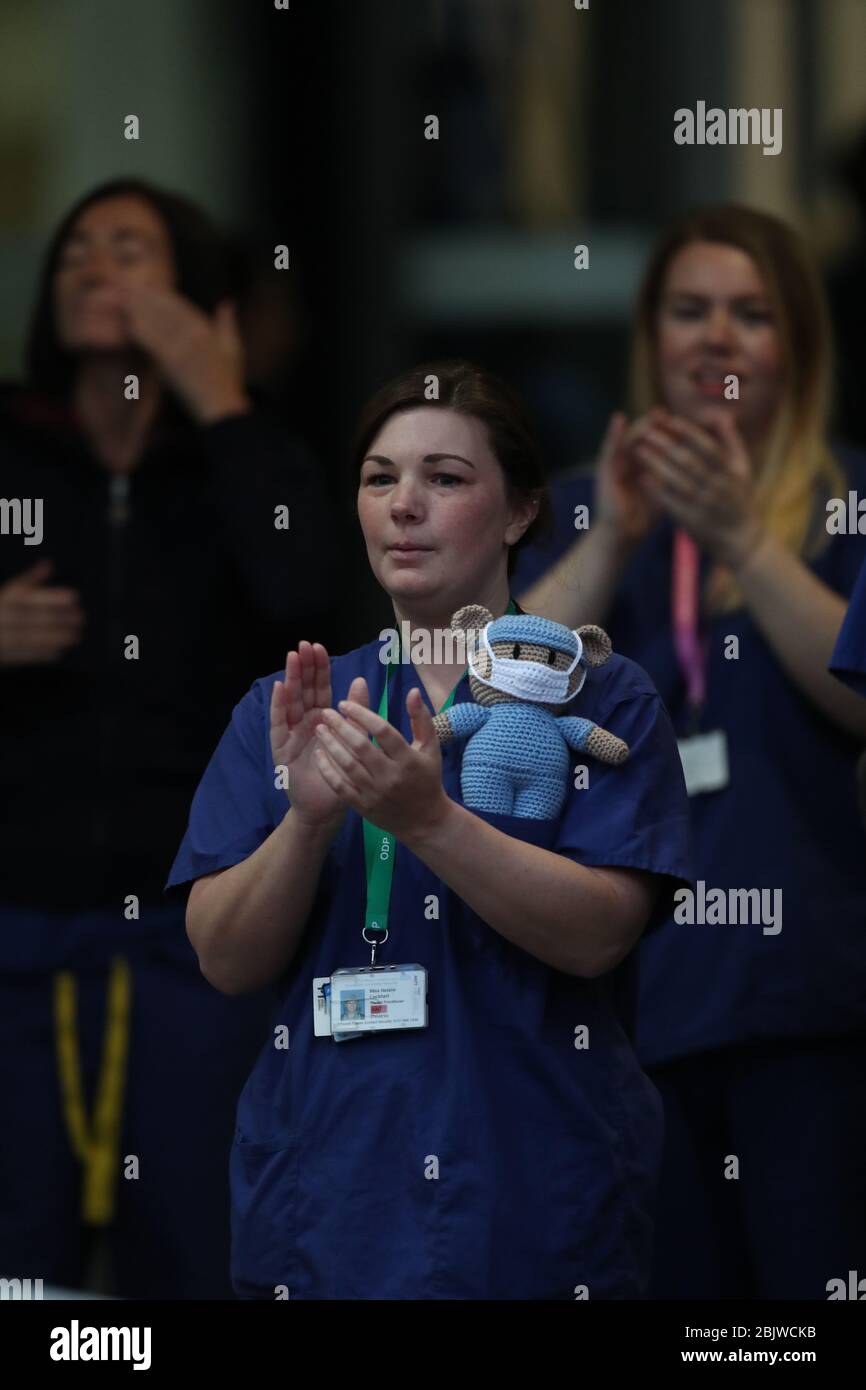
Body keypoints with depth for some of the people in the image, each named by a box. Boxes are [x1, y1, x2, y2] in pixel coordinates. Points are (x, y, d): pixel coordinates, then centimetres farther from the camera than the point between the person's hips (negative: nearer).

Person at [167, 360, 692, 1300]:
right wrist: (309, 816, -18)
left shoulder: (601, 696, 0)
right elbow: (226, 959, 0)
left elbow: (599, 932, -13)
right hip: (325, 1197, 2)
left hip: (534, 1198, -2)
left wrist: (426, 818, -26)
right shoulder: (285, 709, 8)